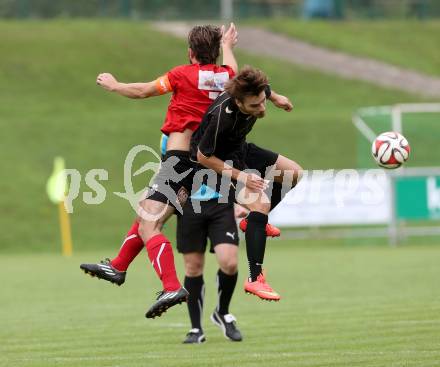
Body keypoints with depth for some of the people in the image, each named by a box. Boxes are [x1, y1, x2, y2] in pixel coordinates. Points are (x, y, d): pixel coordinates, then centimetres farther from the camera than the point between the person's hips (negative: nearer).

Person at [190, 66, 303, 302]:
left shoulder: (261, 91, -21)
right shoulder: (222, 116, -40)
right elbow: (203, 157, -27)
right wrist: (240, 176, -28)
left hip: (240, 150, 8)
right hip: (216, 161, -8)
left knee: (294, 173, 10)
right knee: (261, 201, -27)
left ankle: (256, 220, 30)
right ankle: (255, 279, -26)